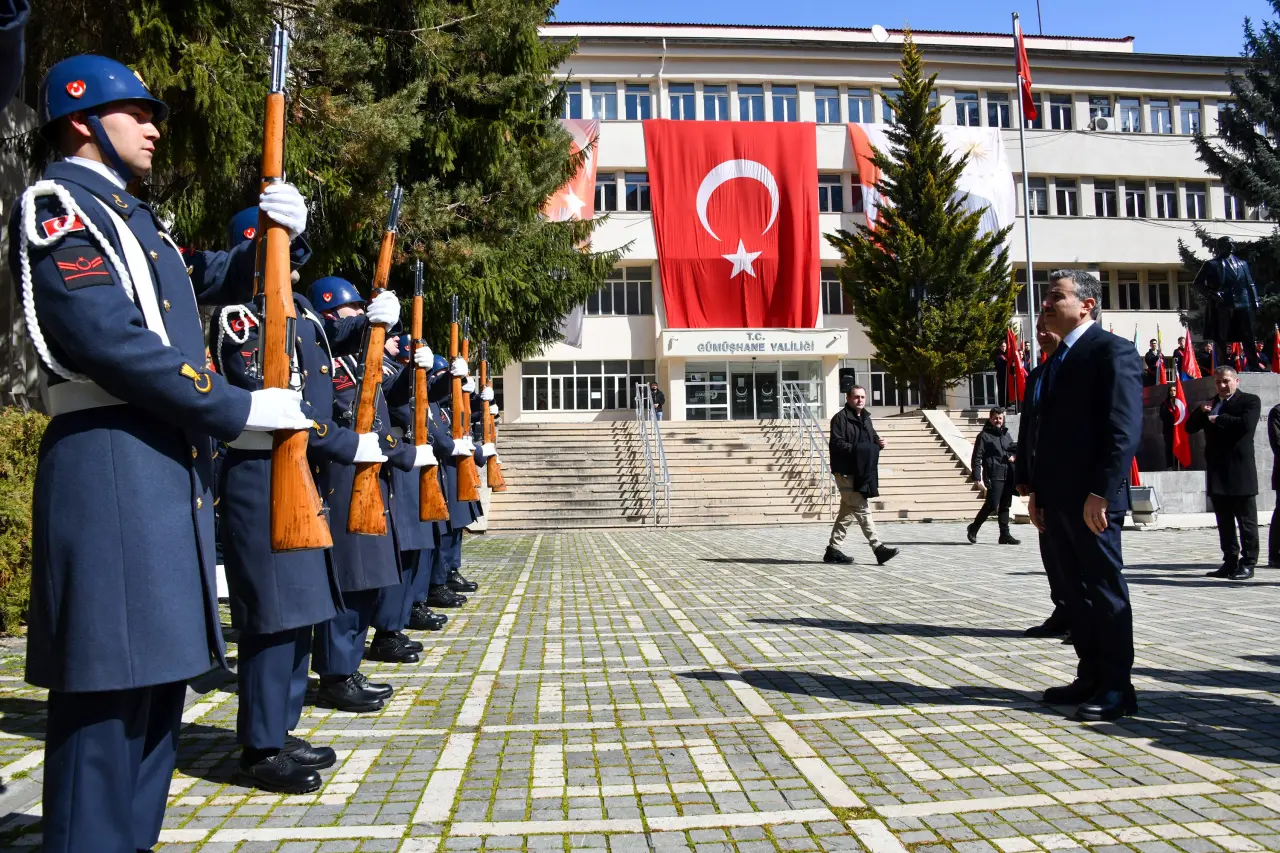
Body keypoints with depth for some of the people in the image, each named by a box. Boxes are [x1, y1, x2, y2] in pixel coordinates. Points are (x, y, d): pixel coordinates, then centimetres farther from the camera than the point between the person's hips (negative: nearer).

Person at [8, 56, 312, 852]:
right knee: (110, 682, -6)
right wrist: (241, 410, -15)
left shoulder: (135, 217, 22)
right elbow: (113, 343, -18)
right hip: (112, 465, -9)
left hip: (170, 466, 10)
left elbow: (220, 280, 30)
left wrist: (278, 231, 9)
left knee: (157, 670, 14)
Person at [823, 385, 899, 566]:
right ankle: (878, 548, -10)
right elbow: (837, 443, -16)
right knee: (862, 510, -10)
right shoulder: (840, 418, -8)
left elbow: (872, 437, 28)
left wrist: (878, 443, 6)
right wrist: (857, 449, -26)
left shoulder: (865, 418, 17)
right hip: (846, 472, -9)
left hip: (861, 473, 9)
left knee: (847, 512, 12)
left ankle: (833, 549, 19)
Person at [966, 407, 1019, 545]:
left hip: (1008, 475, 7)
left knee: (1005, 506, 9)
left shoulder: (1006, 434, 17)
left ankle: (1005, 534, 13)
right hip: (994, 476, -7)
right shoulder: (984, 436, -2)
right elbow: (977, 457, -6)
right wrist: (976, 476, -15)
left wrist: (1012, 456, 1)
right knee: (992, 505, -11)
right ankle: (973, 528, 6)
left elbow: (1013, 449, 26)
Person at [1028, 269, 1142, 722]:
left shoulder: (1113, 351, -8)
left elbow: (1124, 429, -17)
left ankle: (1117, 688, 8)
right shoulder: (1056, 360, 18)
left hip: (1091, 498, -8)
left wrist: (1101, 493, -22)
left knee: (1105, 590, -1)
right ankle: (1091, 677, 21)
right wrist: (1036, 489, 14)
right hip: (1057, 498, 9)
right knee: (1077, 591, 12)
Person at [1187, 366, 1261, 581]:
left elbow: (1247, 424, -19)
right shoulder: (1210, 403, 17)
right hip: (1217, 472, 6)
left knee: (1246, 521, 1)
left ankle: (1247, 563, 5)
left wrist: (1218, 419, -9)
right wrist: (1200, 411, -5)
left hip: (1240, 472, -6)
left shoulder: (1250, 400, -1)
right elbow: (1190, 428, 12)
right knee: (1224, 522, 10)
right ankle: (1230, 562, 16)